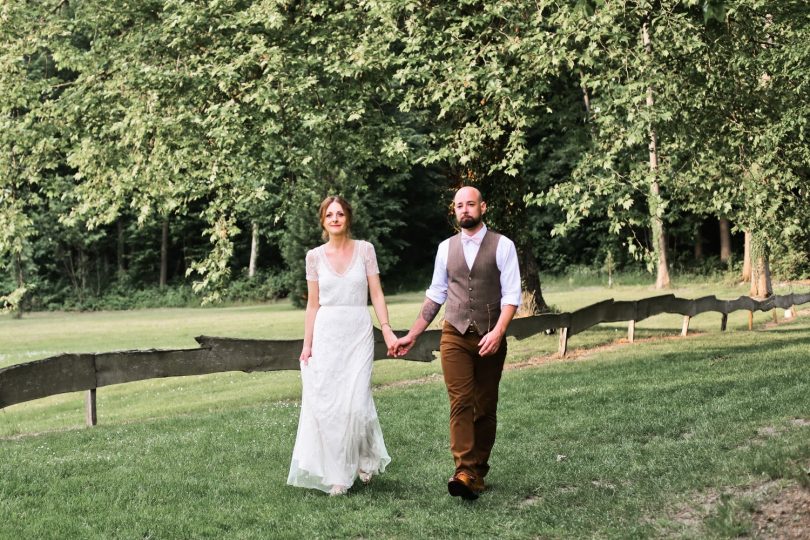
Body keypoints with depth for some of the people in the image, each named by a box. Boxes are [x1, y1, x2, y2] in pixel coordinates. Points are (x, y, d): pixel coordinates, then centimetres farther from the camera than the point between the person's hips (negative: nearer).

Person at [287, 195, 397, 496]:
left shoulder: (364, 250, 2)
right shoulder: (315, 256, 5)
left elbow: (376, 294, 1)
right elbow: (313, 304, 8)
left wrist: (387, 330, -10)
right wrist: (307, 344, 3)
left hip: (359, 333, -1)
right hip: (326, 333, 1)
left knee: (356, 403, -11)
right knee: (326, 405, -2)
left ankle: (366, 458, 18)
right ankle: (336, 474, 10)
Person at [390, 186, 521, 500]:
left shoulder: (502, 246, -2)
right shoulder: (446, 248, 8)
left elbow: (511, 295, -8)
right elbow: (435, 295, 15)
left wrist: (497, 332, -22)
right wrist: (412, 335, 14)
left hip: (490, 340, -1)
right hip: (454, 337, 2)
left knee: (485, 408, 7)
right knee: (461, 403, -12)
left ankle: (478, 472, 17)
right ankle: (464, 473, -19)